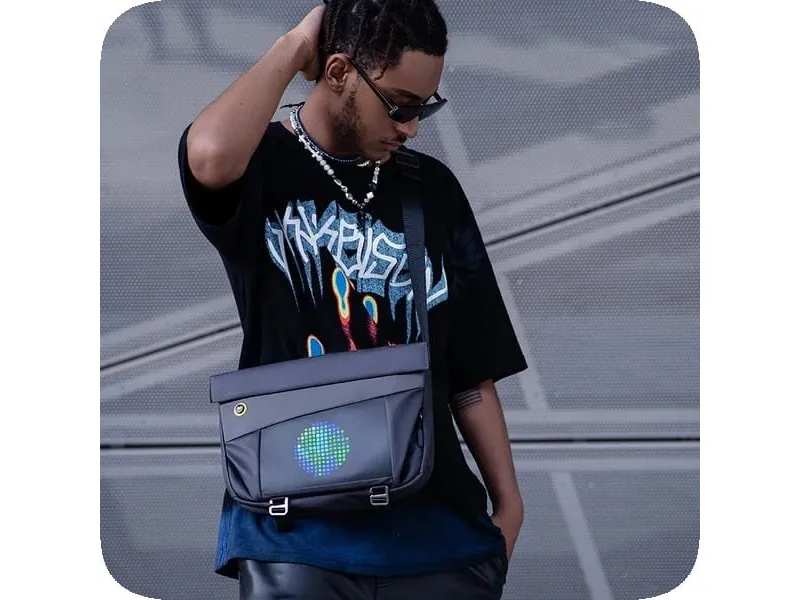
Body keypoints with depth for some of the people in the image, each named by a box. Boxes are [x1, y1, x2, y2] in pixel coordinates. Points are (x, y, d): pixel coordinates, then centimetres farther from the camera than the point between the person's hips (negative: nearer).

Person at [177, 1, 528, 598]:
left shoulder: (433, 189, 11)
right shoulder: (262, 165, 0)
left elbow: (471, 370, 13)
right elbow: (210, 157, -27)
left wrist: (508, 503, 5)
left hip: (435, 526, 4)